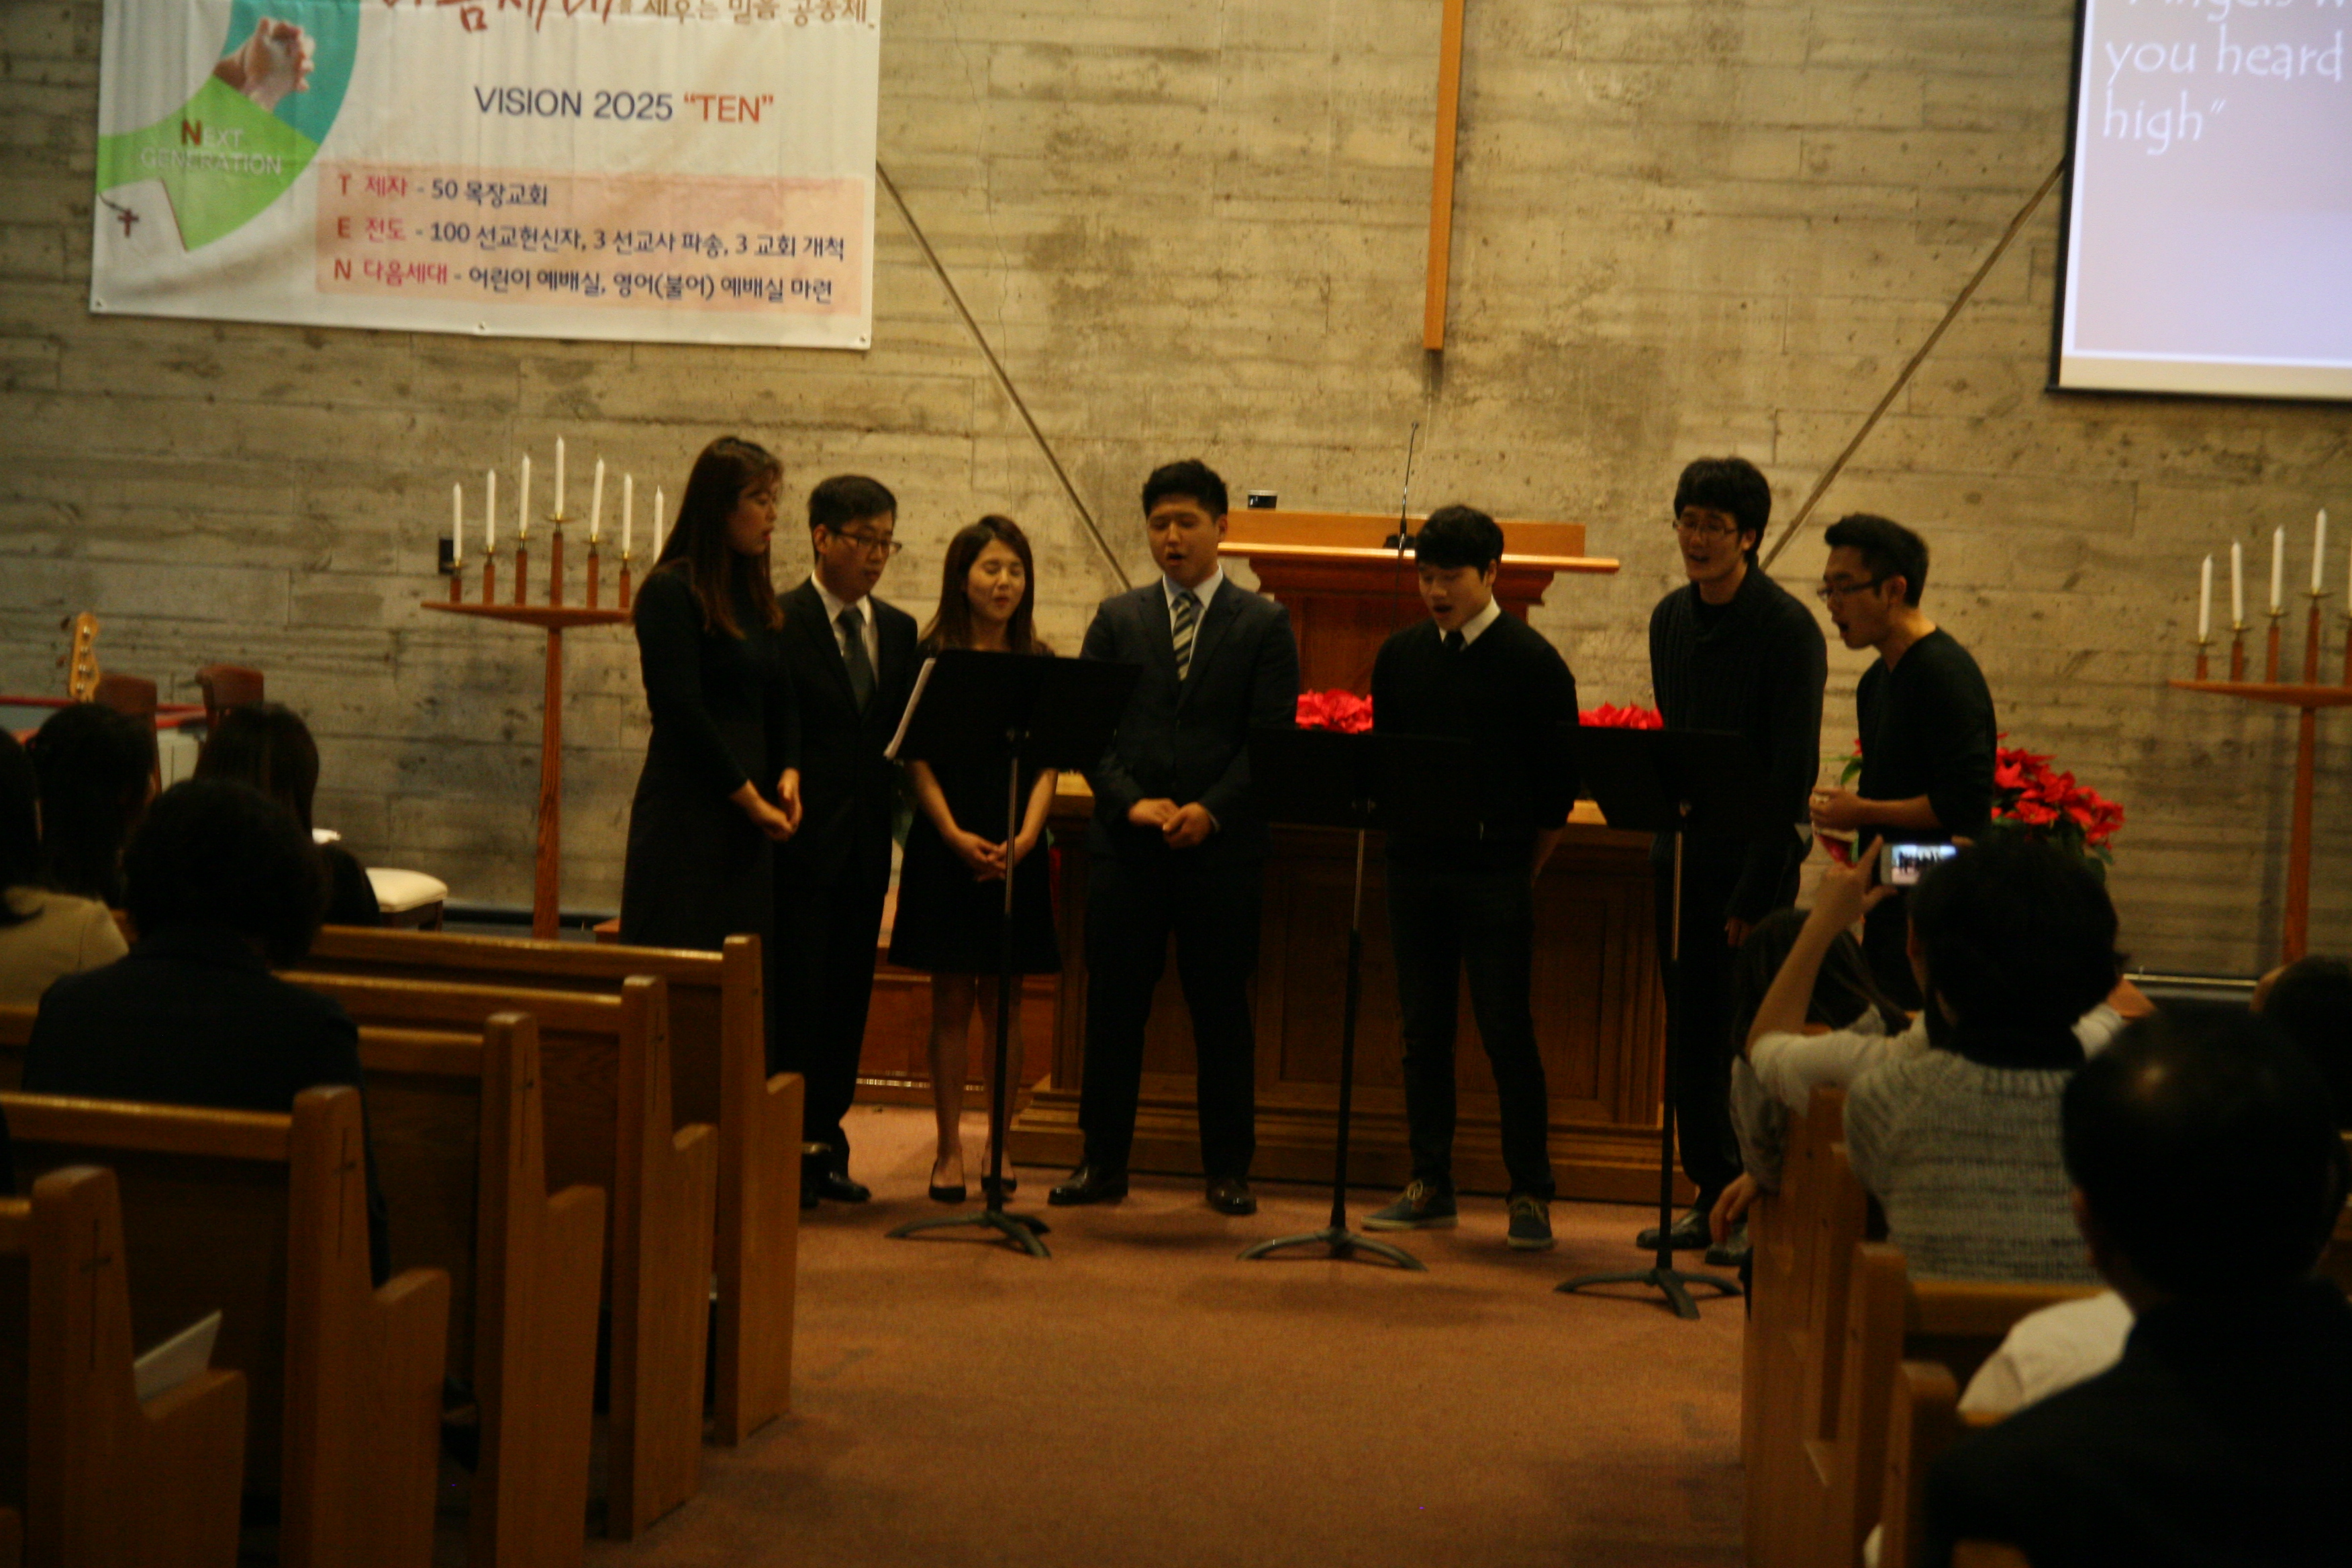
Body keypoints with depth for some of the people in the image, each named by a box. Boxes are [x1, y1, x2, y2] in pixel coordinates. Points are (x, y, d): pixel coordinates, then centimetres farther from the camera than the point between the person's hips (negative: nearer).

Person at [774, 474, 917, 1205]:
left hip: (866, 841, 6)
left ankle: (826, 1145, 17)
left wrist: (889, 810, 0)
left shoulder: (898, 630, 13)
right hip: (802, 842, -6)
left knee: (848, 1000, 9)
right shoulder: (778, 623, -6)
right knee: (796, 1000, -3)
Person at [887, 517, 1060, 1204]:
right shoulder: (933, 658, -1)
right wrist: (955, 836, -16)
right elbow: (918, 761, -4)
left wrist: (1024, 838, -12)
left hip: (1016, 854, 2)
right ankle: (950, 1149, 9)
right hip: (946, 848, -2)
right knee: (952, 1001, 3)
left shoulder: (1038, 663, 5)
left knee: (1004, 1002, 5)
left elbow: (1046, 765, 2)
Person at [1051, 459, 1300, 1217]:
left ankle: (1228, 1168, 15)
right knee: (1113, 1004, 4)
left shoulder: (1264, 624, 4)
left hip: (1223, 846, -2)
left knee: (1221, 1010, 5)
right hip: (1125, 842, 2)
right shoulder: (1117, 619, 11)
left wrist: (1211, 810, -15)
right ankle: (1103, 1161, 13)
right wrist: (1130, 801, -12)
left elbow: (1272, 736, -3)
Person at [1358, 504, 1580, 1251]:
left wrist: (1522, 867, 2)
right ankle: (1430, 1184, 17)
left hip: (1497, 873, -4)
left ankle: (1530, 1194, 3)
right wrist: (1400, 833, 11)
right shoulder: (1401, 656, 8)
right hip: (1415, 866, 4)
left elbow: (1559, 782, -1)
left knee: (1507, 1033, -4)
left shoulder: (1532, 662, -4)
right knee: (1424, 1028, 8)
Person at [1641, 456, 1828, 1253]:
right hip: (1683, 849, 7)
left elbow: (1793, 768, -15)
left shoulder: (1787, 628, -12)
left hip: (1755, 855, -7)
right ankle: (1714, 1193, 19)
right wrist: (1671, 819, 9)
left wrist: (1755, 889, -17)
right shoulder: (1671, 619, 9)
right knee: (1691, 1032, 9)